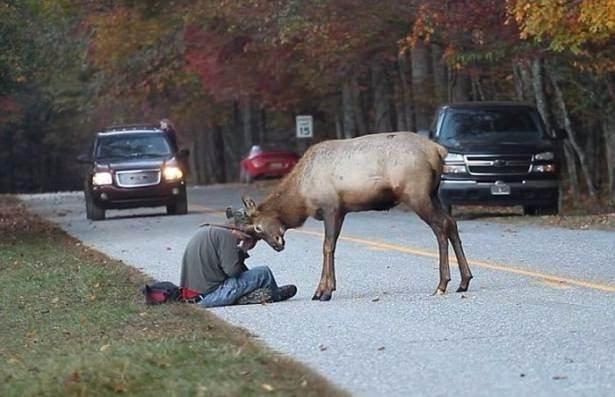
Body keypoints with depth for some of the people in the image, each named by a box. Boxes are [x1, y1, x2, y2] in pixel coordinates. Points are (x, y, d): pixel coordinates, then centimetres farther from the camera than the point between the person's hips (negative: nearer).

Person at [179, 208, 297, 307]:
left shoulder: (206, 231, 17)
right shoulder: (225, 235, -12)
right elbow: (232, 270, -18)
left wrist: (241, 252, 8)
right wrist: (242, 251, 0)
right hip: (210, 295, -9)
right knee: (264, 273, -1)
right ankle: (277, 295, 25)